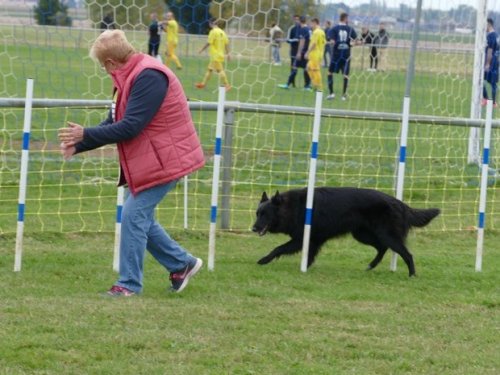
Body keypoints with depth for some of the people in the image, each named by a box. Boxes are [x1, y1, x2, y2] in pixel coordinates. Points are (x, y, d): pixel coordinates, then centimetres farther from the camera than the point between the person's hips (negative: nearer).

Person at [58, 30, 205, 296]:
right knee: (140, 216, 14)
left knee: (134, 216, -9)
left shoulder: (149, 77, -22)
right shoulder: (131, 77, 11)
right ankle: (182, 264, 25)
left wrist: (84, 135, -20)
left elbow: (130, 127, -26)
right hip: (148, 161, 10)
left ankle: (129, 284, -2)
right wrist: (78, 146, 6)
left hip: (164, 161, -10)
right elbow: (113, 124, 15)